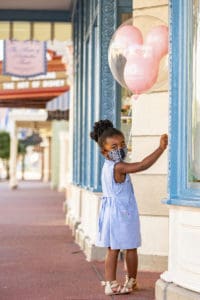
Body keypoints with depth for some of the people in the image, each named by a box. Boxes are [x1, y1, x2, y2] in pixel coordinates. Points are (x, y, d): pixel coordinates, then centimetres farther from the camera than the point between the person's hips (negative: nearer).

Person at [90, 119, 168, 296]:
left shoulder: (108, 166, 9)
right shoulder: (118, 167, -20)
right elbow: (143, 165, -27)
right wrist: (161, 148, -25)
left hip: (112, 213, 9)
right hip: (122, 214, -9)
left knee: (113, 249, 9)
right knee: (131, 248, 7)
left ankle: (110, 283, 9)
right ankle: (131, 281, 19)